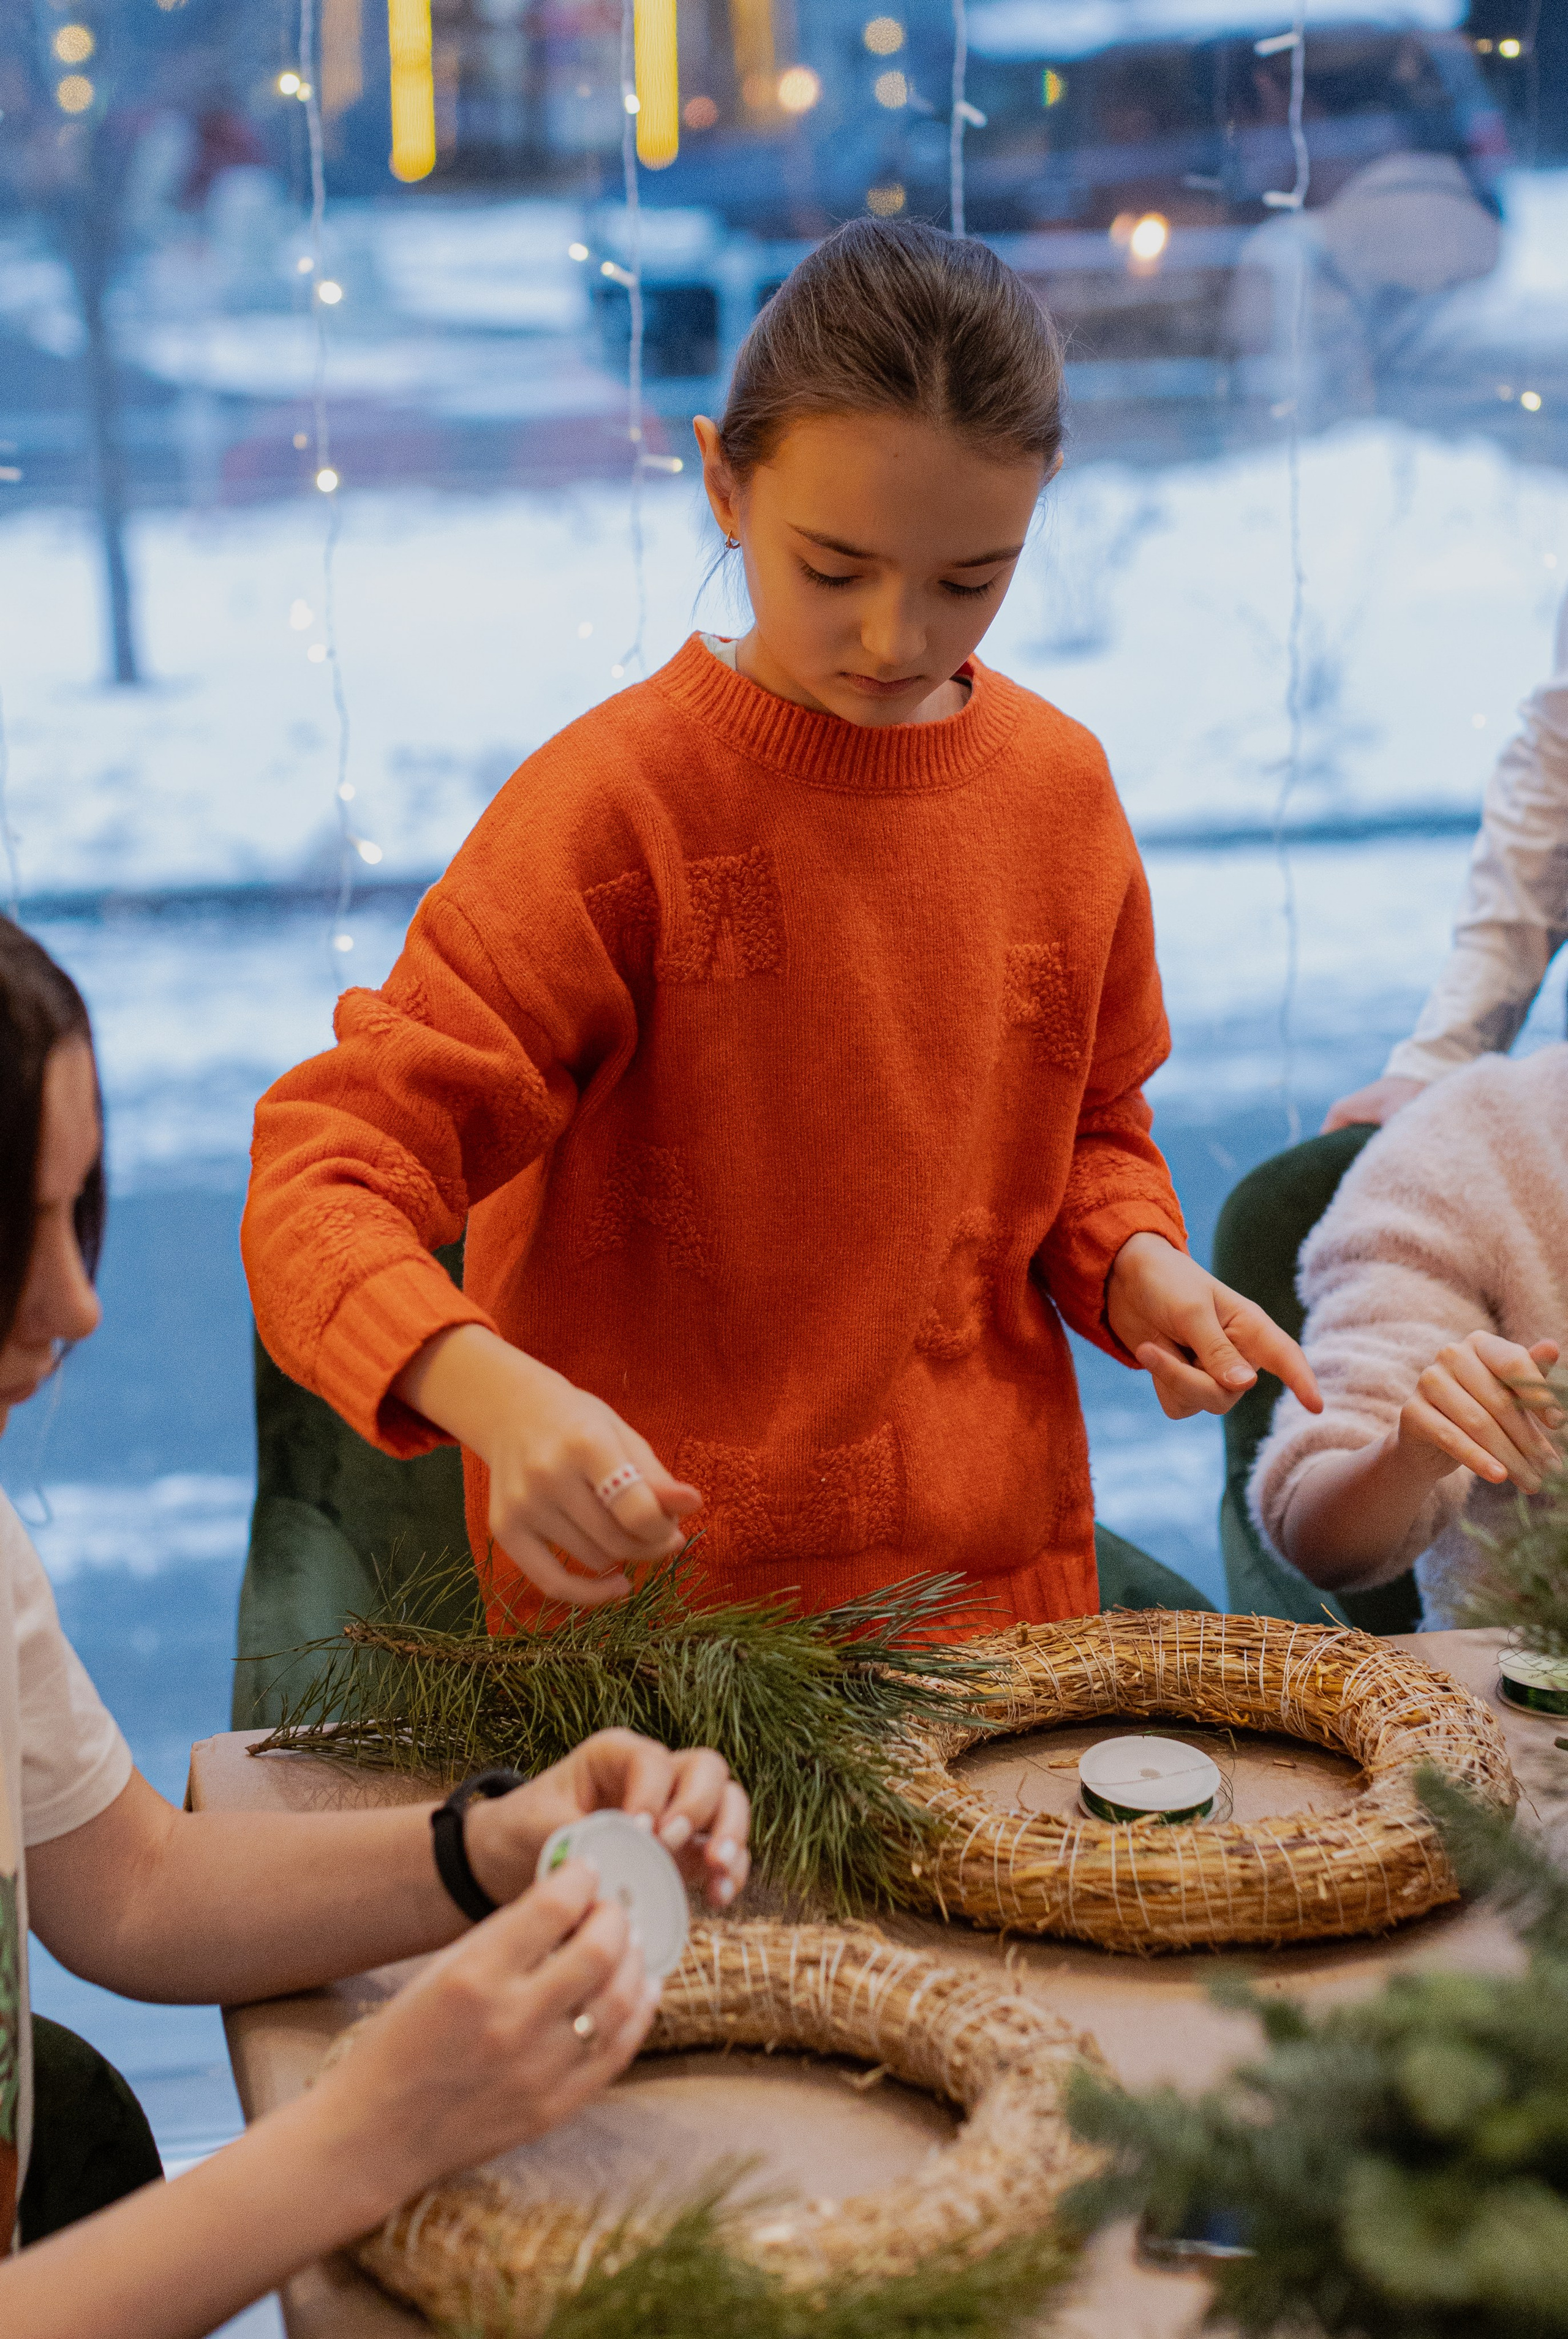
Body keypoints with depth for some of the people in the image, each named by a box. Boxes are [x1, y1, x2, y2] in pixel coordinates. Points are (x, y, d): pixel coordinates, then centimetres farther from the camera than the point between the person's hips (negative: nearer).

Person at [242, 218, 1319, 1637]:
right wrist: (496, 1397, -39)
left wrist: (1133, 1261, -5)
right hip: (657, 1599, -4)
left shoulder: (1062, 787, 1)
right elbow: (326, 1177, -21)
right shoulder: (616, 802, -16)